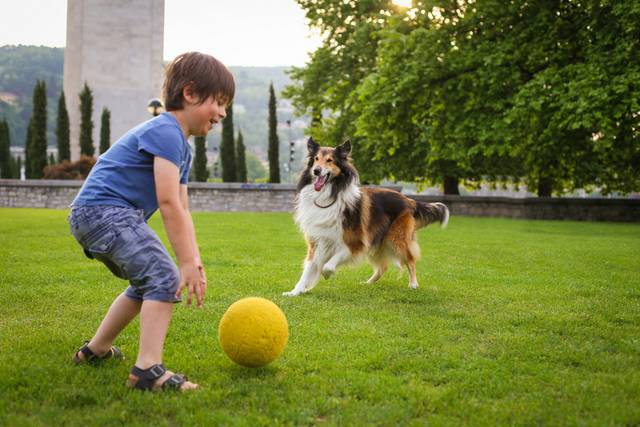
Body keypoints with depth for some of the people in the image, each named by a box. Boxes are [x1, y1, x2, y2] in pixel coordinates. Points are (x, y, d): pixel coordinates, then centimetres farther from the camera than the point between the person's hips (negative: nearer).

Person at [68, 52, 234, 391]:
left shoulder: (181, 146, 19)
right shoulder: (166, 131, -15)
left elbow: (181, 210, 14)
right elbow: (169, 203, -23)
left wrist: (194, 261, 4)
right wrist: (188, 263, -23)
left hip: (93, 216, 11)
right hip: (105, 210, -11)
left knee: (147, 282, 25)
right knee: (165, 278, -20)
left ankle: (95, 350, 37)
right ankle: (148, 369, -27)